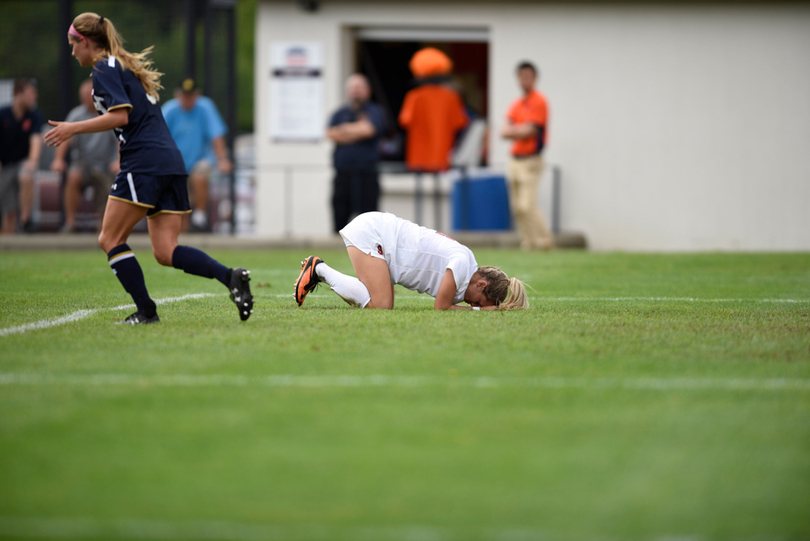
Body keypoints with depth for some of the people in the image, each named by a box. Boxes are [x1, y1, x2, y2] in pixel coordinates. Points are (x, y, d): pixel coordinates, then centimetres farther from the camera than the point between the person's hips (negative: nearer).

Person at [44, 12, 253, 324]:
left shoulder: (104, 68, -3)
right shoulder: (127, 66, 26)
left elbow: (120, 115, -16)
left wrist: (73, 128, -12)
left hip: (144, 163, -9)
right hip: (172, 163, 9)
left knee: (110, 240, 0)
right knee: (165, 253, 3)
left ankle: (146, 311, -5)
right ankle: (230, 277, -15)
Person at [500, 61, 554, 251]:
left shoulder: (539, 102, -8)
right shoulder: (516, 104, 16)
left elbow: (529, 131, -14)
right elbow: (504, 132, 7)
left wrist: (512, 130, 0)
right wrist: (521, 131, -10)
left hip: (530, 161, -8)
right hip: (514, 160, 8)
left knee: (527, 206, -16)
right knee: (517, 207, 6)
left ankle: (544, 242, -7)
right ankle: (528, 244, 11)